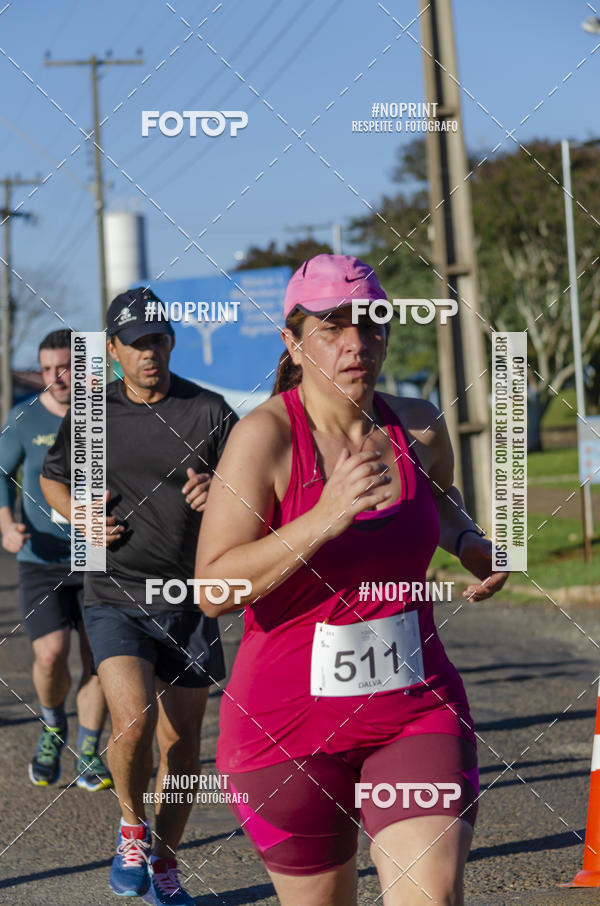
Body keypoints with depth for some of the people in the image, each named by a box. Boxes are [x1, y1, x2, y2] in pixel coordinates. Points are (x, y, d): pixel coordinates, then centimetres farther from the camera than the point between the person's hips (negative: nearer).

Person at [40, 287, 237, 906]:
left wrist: (217, 493, -22)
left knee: (182, 743, 7)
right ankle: (132, 826, 7)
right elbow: (53, 478, 20)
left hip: (190, 600, 1)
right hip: (115, 597, -1)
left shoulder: (207, 411, -1)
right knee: (135, 722, -22)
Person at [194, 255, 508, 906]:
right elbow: (213, 589, -21)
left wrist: (472, 548, 6)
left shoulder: (420, 427, 2)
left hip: (418, 712, 3)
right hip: (289, 726, -3)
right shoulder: (264, 436, -13)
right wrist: (324, 517, -30)